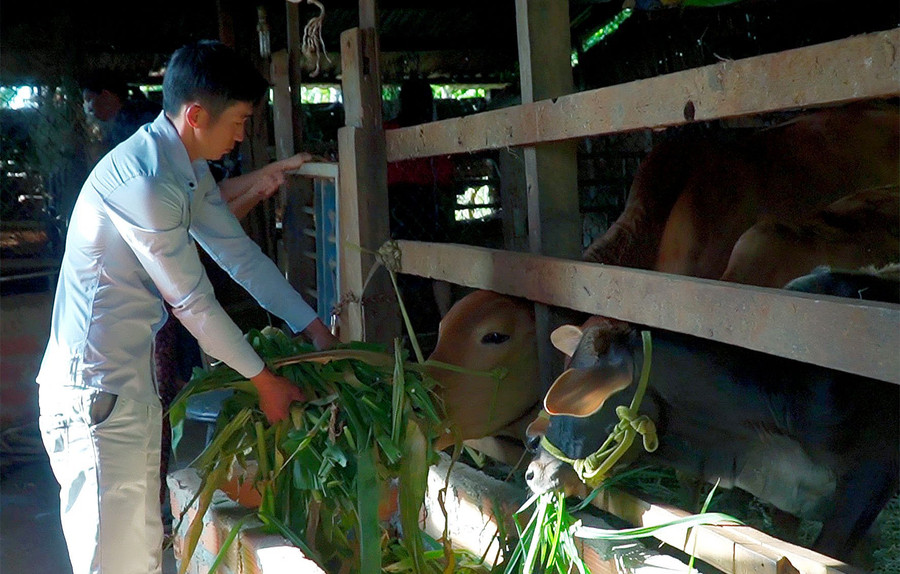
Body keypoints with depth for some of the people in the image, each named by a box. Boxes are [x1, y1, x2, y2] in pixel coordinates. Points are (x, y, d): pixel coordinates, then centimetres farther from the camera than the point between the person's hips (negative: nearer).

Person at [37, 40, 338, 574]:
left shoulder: (190, 170, 7)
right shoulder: (144, 183, -24)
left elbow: (240, 253, 14)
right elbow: (194, 302, -19)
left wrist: (314, 327, 12)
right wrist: (264, 380, -8)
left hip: (135, 379, 10)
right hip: (94, 389, -10)